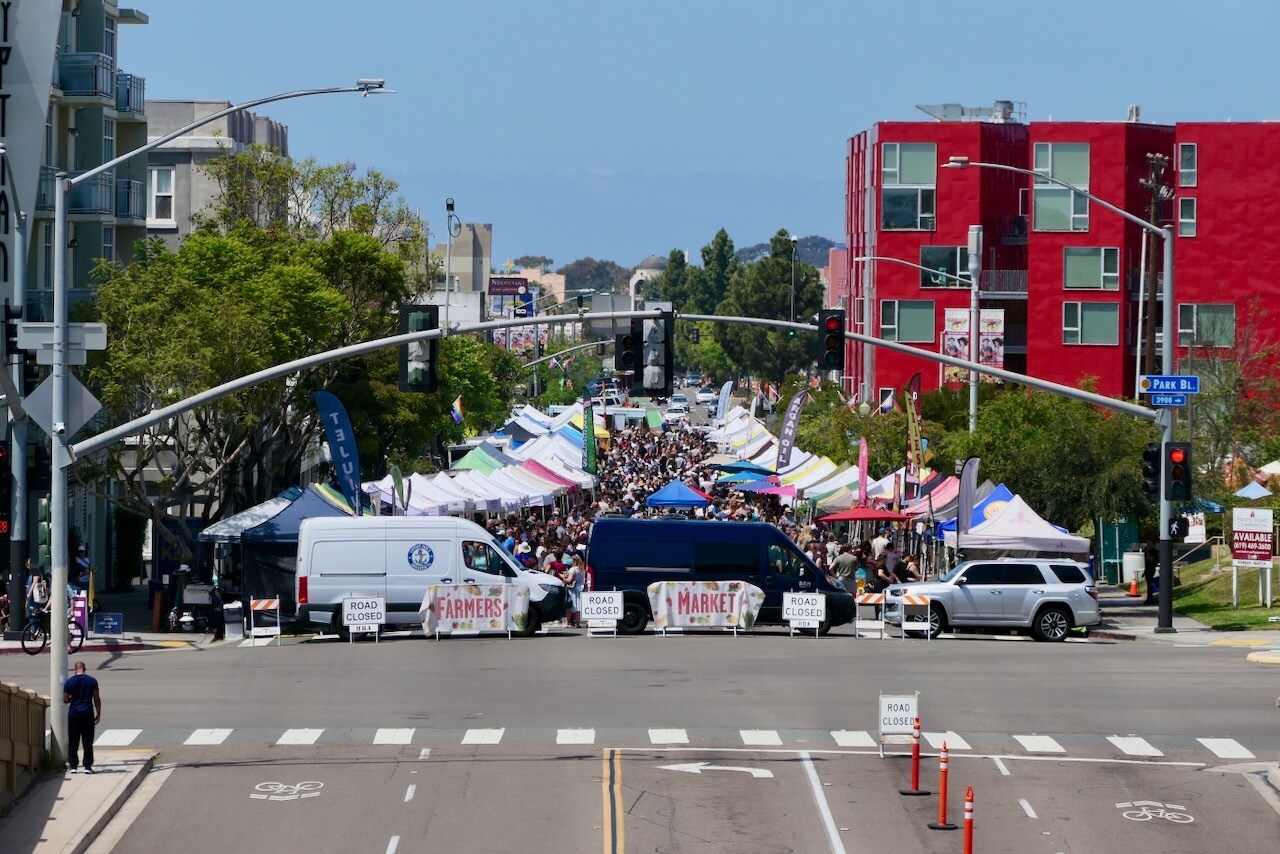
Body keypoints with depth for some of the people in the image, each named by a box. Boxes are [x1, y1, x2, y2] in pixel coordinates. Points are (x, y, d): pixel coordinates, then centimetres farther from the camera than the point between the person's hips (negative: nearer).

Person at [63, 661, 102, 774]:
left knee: (73, 742, 7)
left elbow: (65, 700, 0)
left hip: (74, 714, 0)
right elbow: (97, 699, -1)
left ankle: (73, 766, 5)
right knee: (88, 742, 4)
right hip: (88, 714, 0)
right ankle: (88, 767, 1)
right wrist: (98, 714, 6)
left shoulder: (69, 682, -3)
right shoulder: (92, 681, -2)